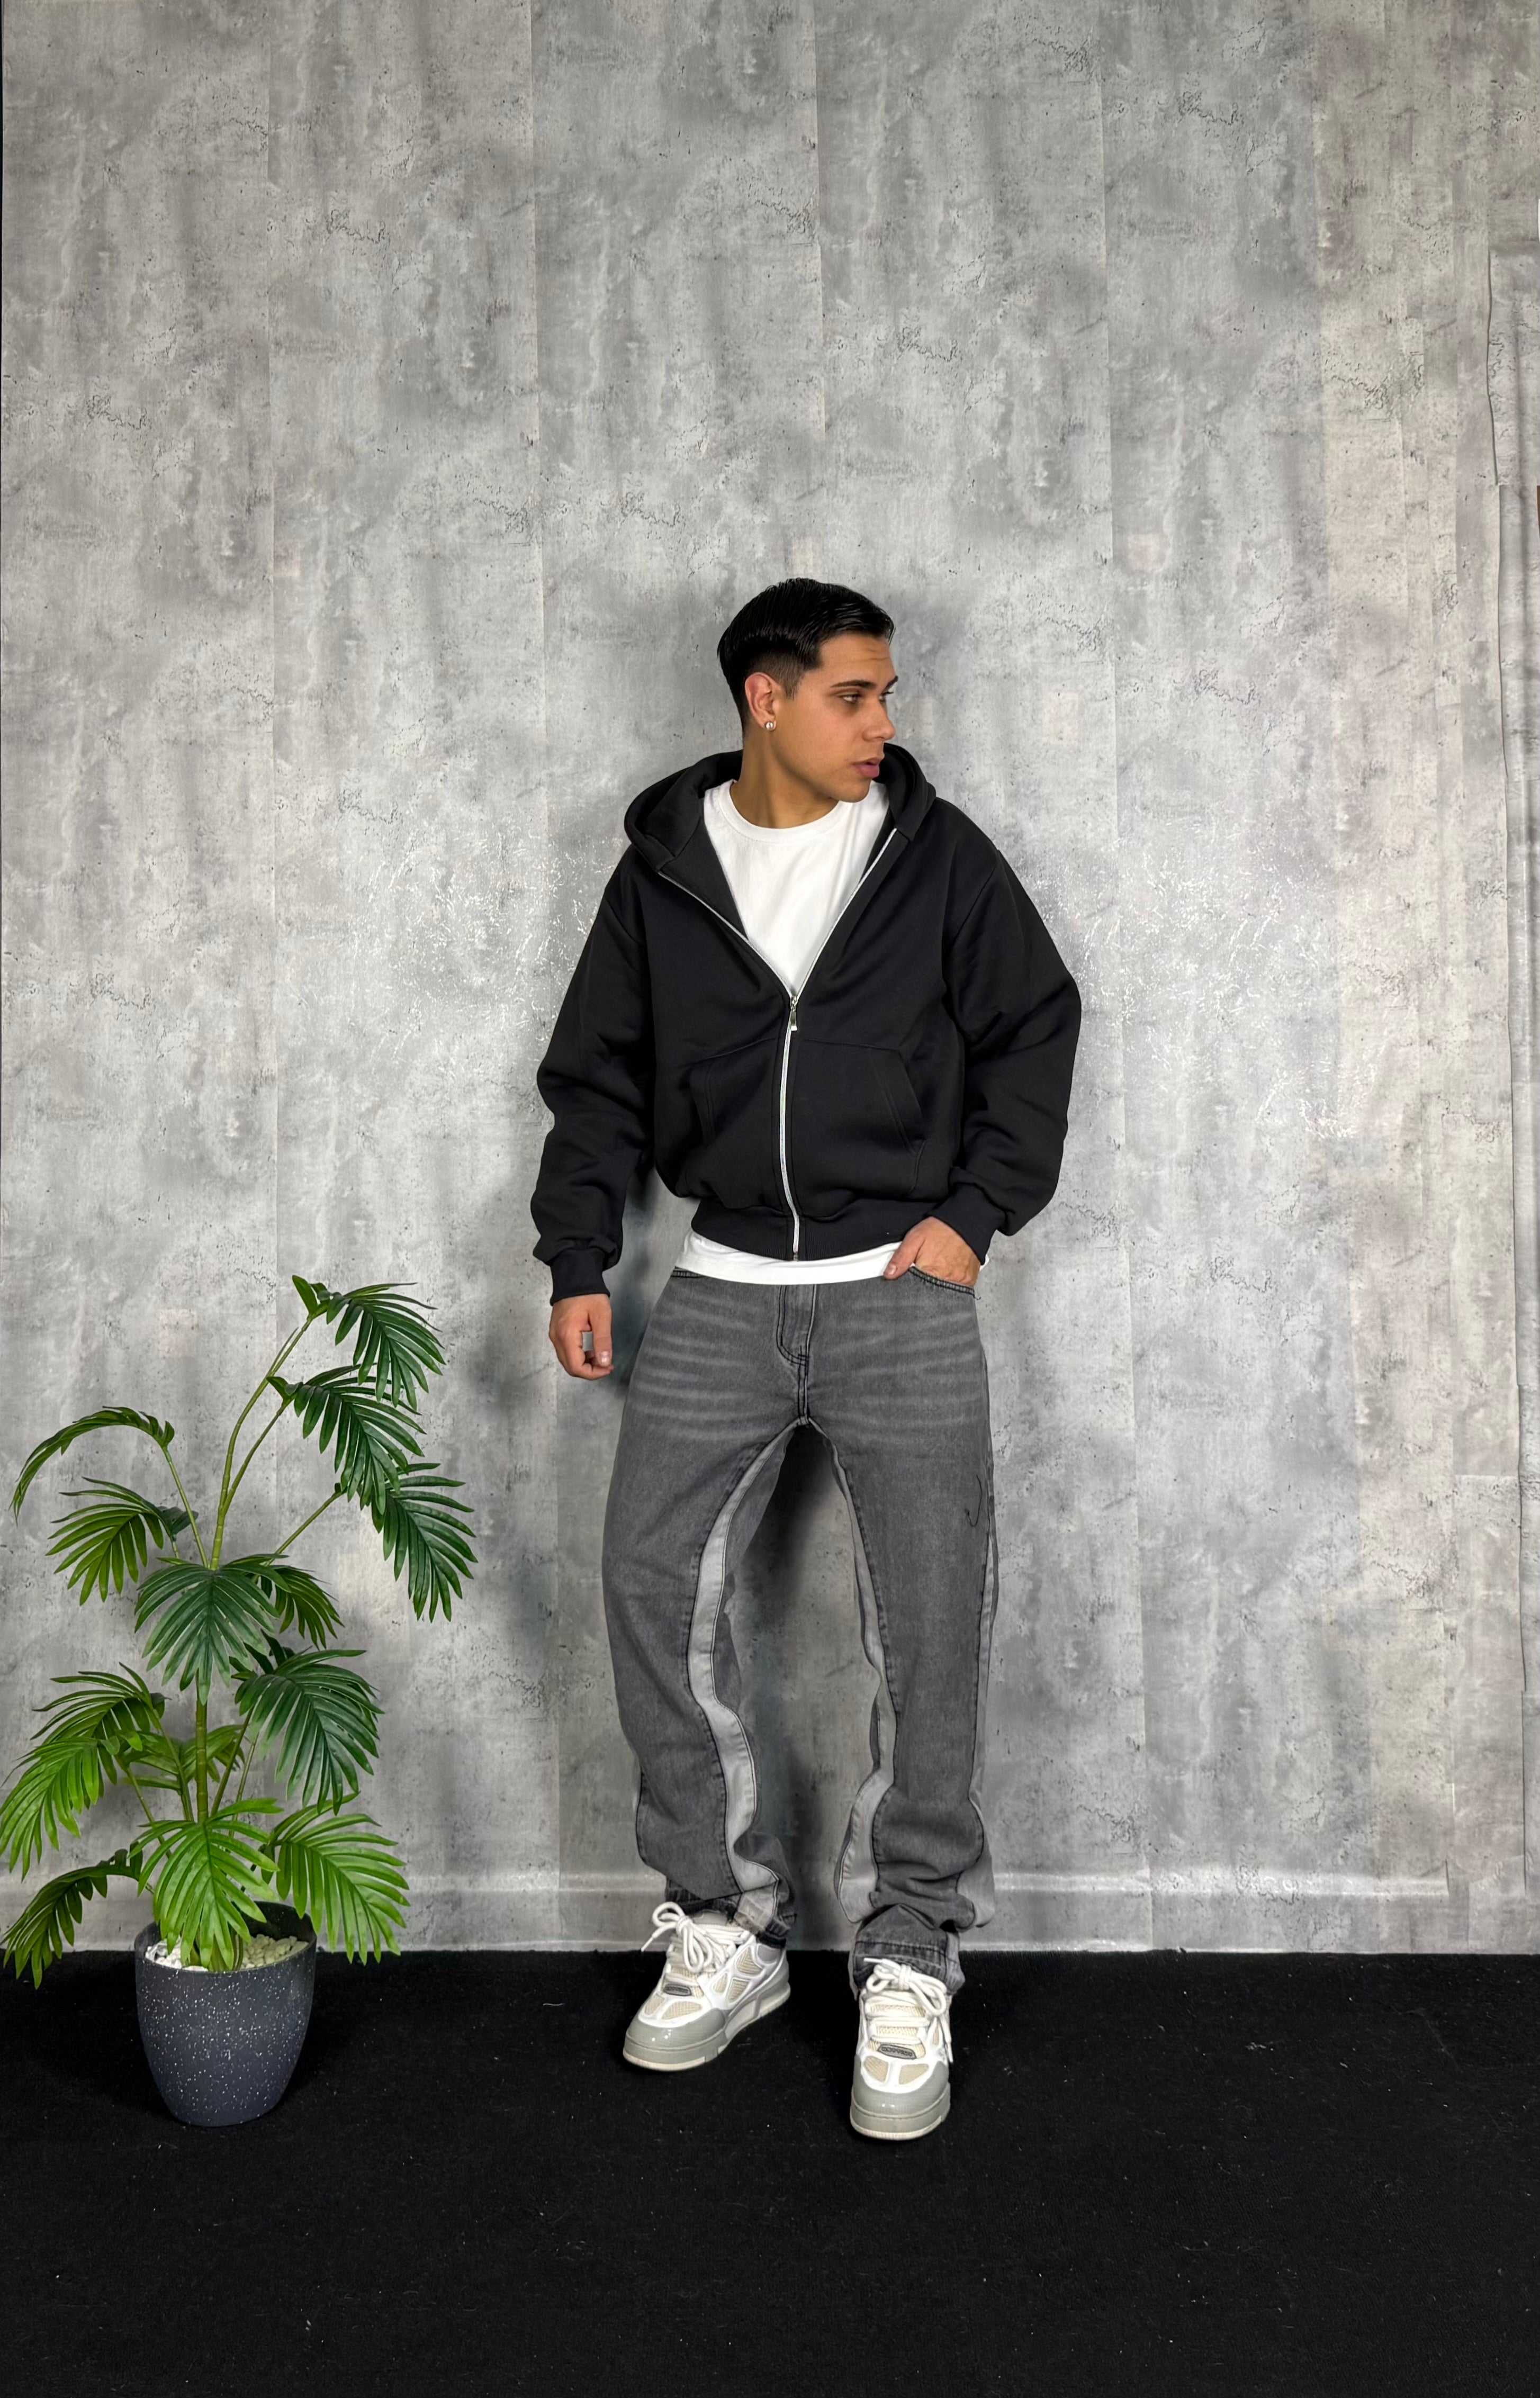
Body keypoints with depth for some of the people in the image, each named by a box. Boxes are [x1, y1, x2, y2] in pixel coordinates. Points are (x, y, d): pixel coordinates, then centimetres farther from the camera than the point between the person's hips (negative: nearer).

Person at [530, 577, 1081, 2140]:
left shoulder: (933, 852, 2)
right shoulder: (664, 866, 6)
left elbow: (1036, 1026, 7)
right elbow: (598, 1074, 10)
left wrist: (978, 1210, -2)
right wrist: (580, 1262, 1)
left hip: (900, 1291, -2)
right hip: (722, 1289, 2)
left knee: (929, 1628, -3)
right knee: (652, 1585, -1)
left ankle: (909, 1959, 13)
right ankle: (725, 1926, 16)